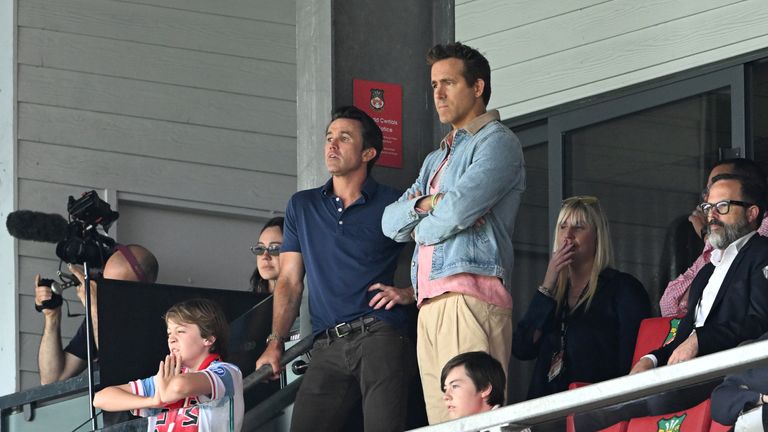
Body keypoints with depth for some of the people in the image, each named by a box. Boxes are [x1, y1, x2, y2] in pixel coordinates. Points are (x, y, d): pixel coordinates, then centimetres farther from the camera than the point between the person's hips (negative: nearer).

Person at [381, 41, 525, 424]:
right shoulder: (436, 160, 30)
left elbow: (459, 209, -12)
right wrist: (427, 203, -2)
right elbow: (391, 222, 18)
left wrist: (421, 229, 7)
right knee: (440, 420, 0)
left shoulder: (497, 142, 2)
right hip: (430, 305, 8)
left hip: (470, 296, -8)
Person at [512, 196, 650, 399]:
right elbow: (521, 349, 8)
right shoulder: (553, 289, 22)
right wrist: (547, 287, 4)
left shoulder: (623, 288, 5)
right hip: (545, 402, 5)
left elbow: (633, 361, -3)